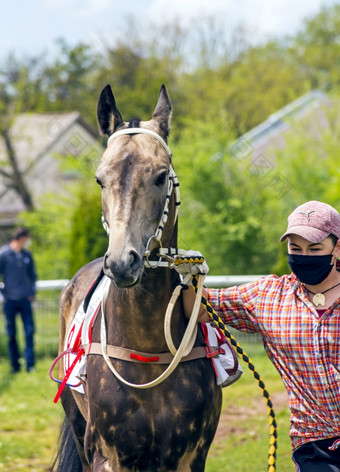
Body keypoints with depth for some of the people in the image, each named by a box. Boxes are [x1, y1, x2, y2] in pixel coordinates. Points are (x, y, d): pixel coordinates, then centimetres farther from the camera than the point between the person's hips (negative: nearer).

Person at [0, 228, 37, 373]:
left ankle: (30, 364, -3)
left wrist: (32, 292, 9)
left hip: (25, 300, 3)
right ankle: (15, 365, 12)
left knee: (29, 331, -5)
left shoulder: (27, 255, 8)